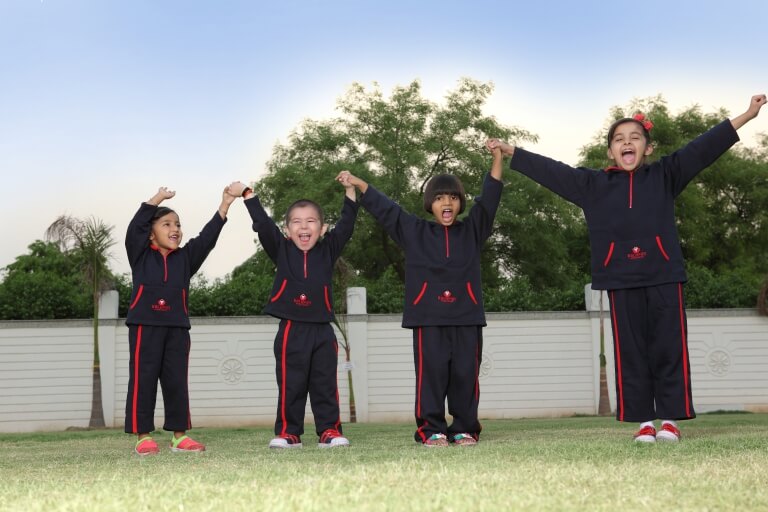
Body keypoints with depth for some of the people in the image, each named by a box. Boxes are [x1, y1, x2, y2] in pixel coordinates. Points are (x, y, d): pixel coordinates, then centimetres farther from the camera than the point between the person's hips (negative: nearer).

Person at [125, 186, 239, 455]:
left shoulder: (185, 258, 11)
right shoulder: (141, 255, 4)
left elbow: (207, 237, 2)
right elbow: (135, 228, -10)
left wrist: (224, 206, -7)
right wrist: (157, 198, -15)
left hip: (177, 327, 3)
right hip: (145, 326, -3)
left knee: (177, 381, 5)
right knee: (143, 380, -3)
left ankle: (179, 435, 11)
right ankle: (143, 436, 1)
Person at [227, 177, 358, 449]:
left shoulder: (328, 250, 9)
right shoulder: (281, 250, 5)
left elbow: (346, 225, 3)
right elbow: (263, 224, -2)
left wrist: (350, 191, -4)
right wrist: (247, 193, -8)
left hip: (322, 329, 1)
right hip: (291, 330, -1)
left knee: (325, 383, 4)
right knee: (290, 385, 2)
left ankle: (330, 431, 8)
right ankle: (288, 432, 8)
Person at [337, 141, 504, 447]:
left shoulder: (472, 231, 13)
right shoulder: (415, 232, 12)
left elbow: (489, 199, 4)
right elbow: (384, 208, 10)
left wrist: (497, 159, -7)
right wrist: (359, 184, 2)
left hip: (466, 316, 1)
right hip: (429, 317, -1)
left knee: (466, 374, 1)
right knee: (431, 374, -4)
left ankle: (465, 429, 10)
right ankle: (431, 430, 3)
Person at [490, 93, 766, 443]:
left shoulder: (664, 175, 9)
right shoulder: (594, 184, 12)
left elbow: (702, 149, 5)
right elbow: (551, 171, 13)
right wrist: (511, 152, 10)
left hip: (663, 276, -1)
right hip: (621, 281, 1)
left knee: (669, 349, 1)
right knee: (630, 353, 3)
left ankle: (670, 419, 8)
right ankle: (644, 421, 9)